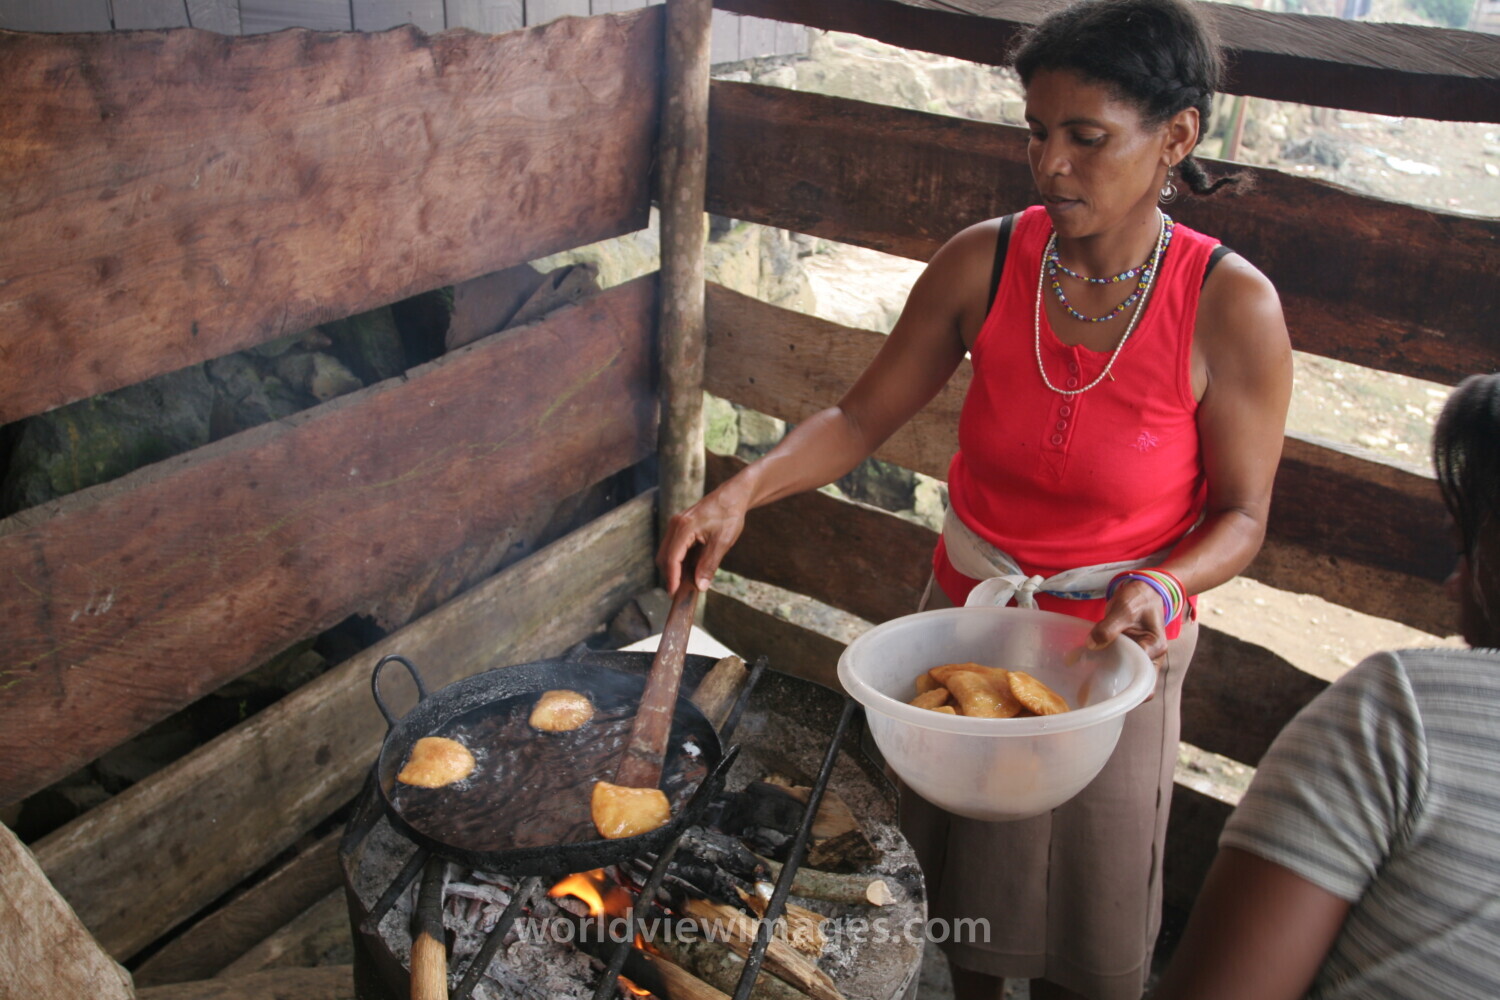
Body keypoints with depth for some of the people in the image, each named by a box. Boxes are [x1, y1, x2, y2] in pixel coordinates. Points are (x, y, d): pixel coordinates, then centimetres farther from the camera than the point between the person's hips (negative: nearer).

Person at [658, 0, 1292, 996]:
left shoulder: (1232, 308, -20)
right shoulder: (984, 262, -14)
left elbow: (1241, 514, -10)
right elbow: (862, 416, -7)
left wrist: (1162, 586, -29)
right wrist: (744, 488, -22)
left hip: (1117, 647, -2)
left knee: (1081, 908, 18)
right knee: (958, 873, 25)